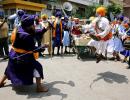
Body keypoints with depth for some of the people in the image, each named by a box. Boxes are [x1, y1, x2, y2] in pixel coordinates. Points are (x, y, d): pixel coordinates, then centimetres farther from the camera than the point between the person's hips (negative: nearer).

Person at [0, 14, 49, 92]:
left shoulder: (19, 29, -2)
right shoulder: (26, 36, -30)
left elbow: (35, 33, 3)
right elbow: (33, 49, -21)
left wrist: (45, 29, -1)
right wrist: (43, 47, -8)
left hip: (14, 55, 9)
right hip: (22, 57, -9)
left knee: (10, 68, 28)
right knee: (37, 67, -3)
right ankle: (39, 87, 0)